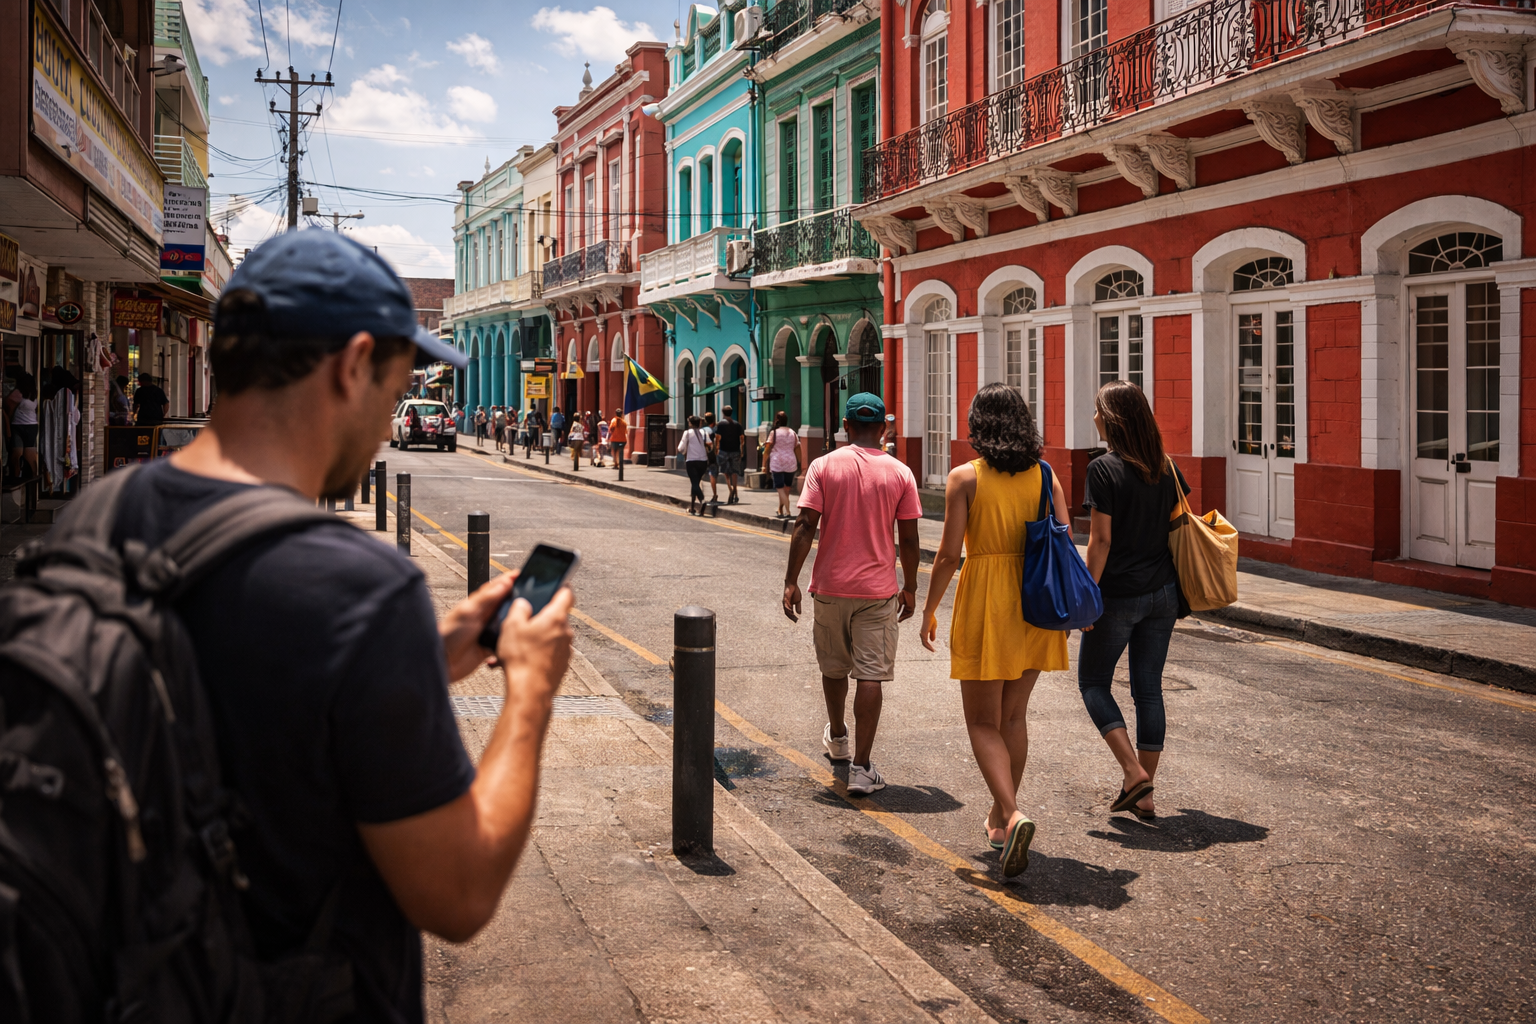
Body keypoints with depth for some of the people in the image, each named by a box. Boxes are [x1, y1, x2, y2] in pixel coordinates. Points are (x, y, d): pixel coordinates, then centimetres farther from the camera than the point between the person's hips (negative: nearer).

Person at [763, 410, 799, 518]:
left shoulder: (774, 433, -5)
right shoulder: (793, 433, 8)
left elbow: (767, 451, -7)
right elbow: (797, 450, 10)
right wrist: (799, 464, 17)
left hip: (777, 464, -4)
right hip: (791, 464, 4)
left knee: (781, 489, -4)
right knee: (786, 489, 13)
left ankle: (787, 511, -16)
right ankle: (780, 511, 25)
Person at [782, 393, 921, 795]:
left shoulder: (823, 466, -3)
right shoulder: (900, 473, -2)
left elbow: (805, 527, -9)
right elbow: (909, 539, -1)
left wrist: (791, 582, -5)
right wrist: (910, 588, 11)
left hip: (830, 587, 1)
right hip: (878, 590, -1)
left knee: (833, 668, 20)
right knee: (871, 675, 0)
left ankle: (837, 739, 41)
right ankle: (861, 766, -4)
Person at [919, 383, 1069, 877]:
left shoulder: (965, 478, -9)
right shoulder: (1046, 476, 2)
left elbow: (949, 554, -11)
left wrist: (930, 609, 1)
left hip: (984, 601, -4)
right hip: (1035, 602, 4)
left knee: (983, 722, 5)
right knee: (1014, 715, 18)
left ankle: (1013, 816, -14)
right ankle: (1000, 817, 28)